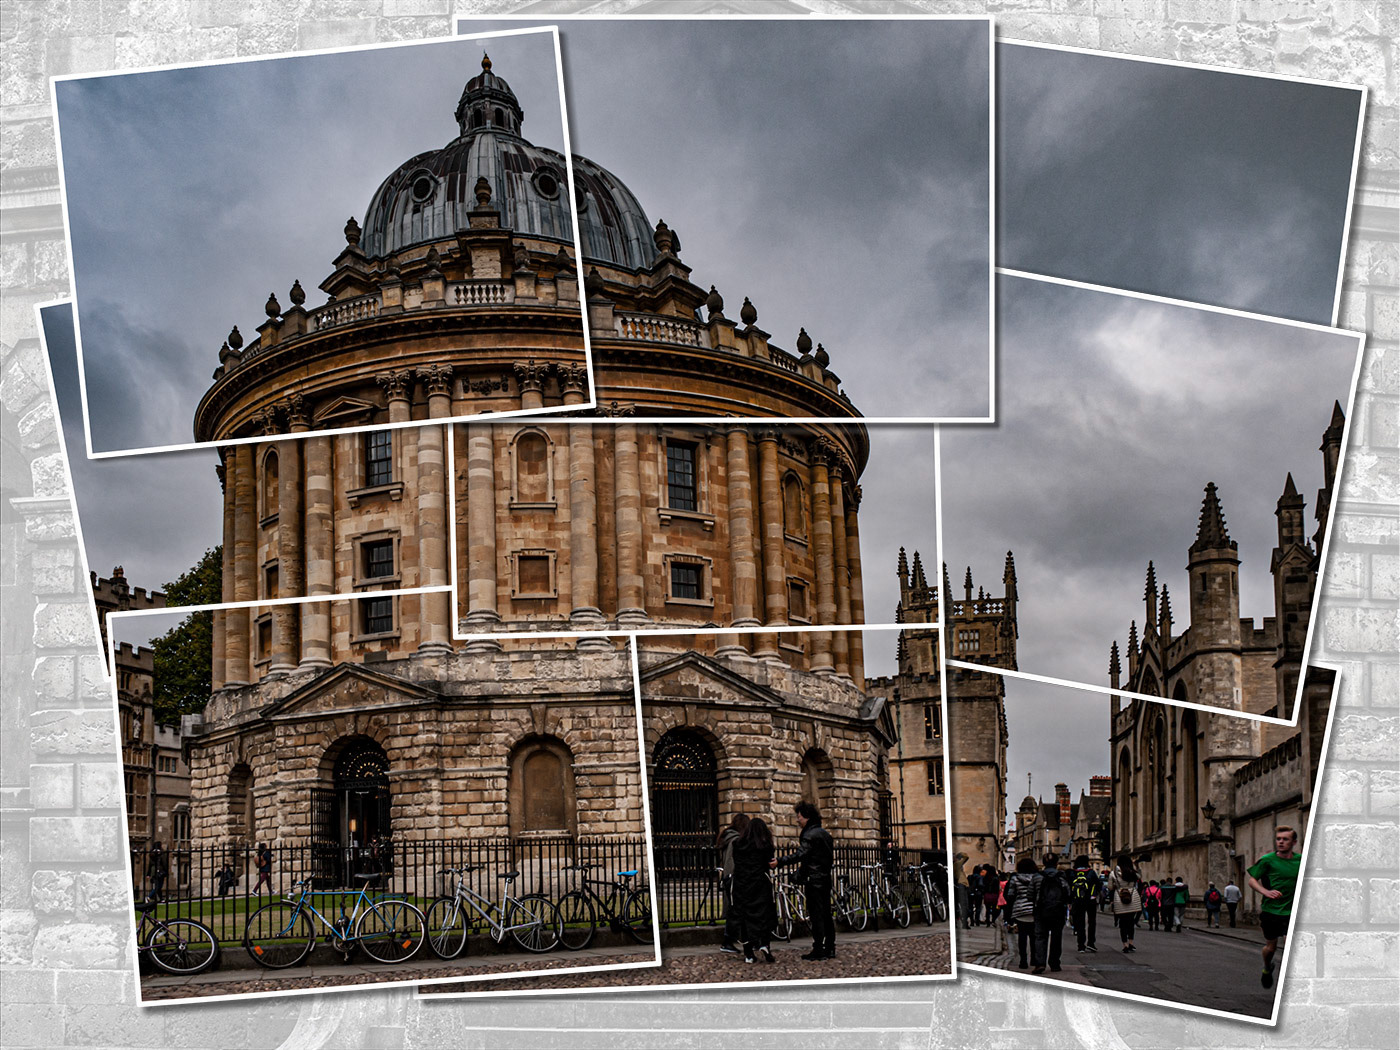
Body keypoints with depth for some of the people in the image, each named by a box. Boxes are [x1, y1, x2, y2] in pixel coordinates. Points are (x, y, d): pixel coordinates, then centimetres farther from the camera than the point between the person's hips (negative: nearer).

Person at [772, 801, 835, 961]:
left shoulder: (810, 834, -13)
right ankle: (830, 949, 14)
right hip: (825, 878, 9)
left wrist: (779, 861, -28)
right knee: (826, 914, 11)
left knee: (816, 915, -8)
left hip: (814, 880, -9)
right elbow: (831, 855, 23)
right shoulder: (825, 833, 17)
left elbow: (800, 854, -25)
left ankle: (818, 951, -8)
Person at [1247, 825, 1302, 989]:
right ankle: (1267, 969, 44)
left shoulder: (1300, 860, 0)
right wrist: (1266, 892, -20)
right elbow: (1252, 880, -2)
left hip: (1292, 912, 1)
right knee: (1271, 947, 12)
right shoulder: (1268, 860, -7)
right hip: (1270, 910, -1)